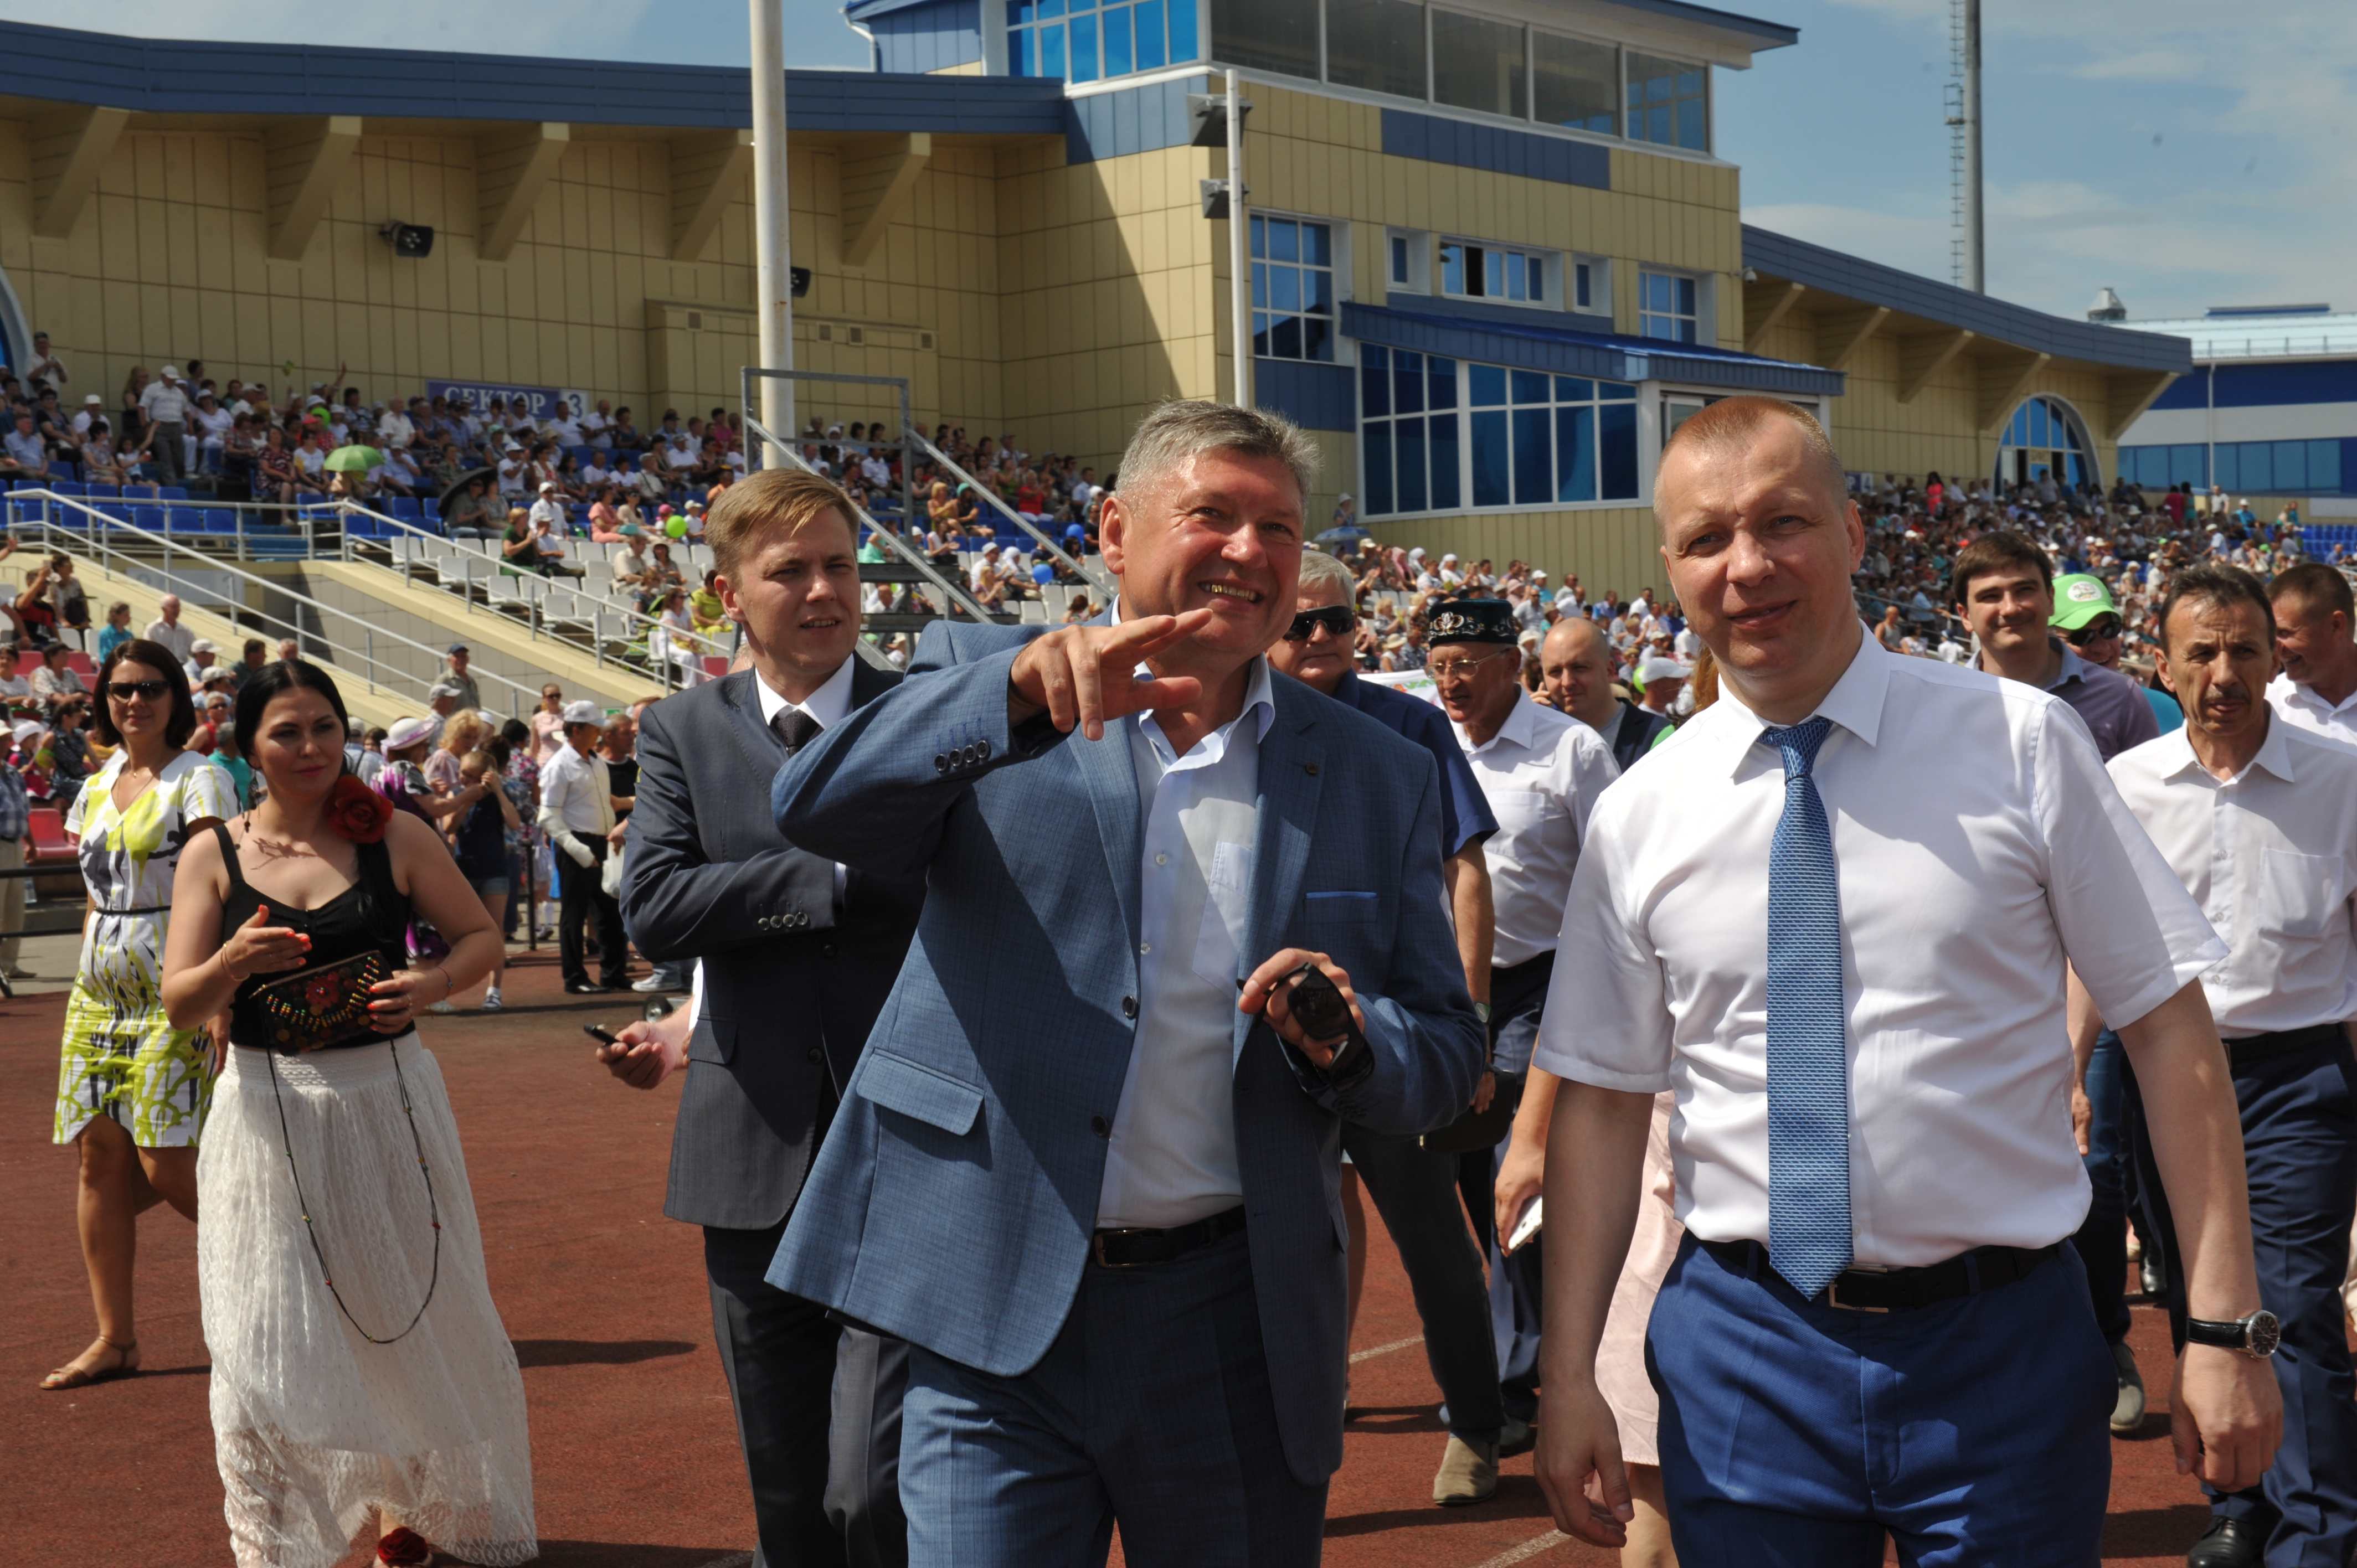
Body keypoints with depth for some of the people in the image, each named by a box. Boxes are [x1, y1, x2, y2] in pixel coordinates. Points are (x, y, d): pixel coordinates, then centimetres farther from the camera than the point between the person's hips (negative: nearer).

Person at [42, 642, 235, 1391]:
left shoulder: (198, 780, -6)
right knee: (100, 1159, 3)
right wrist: (86, 990, 15)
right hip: (99, 993, 7)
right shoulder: (98, 787, 15)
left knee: (167, 1167, -11)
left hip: (172, 996, -7)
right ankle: (115, 1338, 10)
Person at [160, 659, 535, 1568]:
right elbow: (180, 1004, -4)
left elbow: (480, 936, 5)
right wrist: (233, 964, -25)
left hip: (387, 1104, 1)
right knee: (267, 1338, -1)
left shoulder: (393, 838, 0)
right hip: (269, 1118, 0)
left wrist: (431, 984, -15)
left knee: (419, 1310, 9)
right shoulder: (213, 856, 0)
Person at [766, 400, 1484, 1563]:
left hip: (1236, 1334, 2)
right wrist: (1022, 689, -30)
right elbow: (817, 810, -16)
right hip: (992, 1322, -2)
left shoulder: (1380, 779, 7)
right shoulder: (987, 679, 3)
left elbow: (1446, 1066, 9)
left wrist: (1345, 1040, -13)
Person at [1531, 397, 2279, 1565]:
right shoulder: (1639, 819, 1)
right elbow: (1601, 1099, 5)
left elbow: (2168, 1025, -5)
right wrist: (1569, 1374, 0)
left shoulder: (2020, 745, -4)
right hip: (1747, 1351, 2)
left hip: (2001, 1343, -1)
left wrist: (2224, 1326, -10)